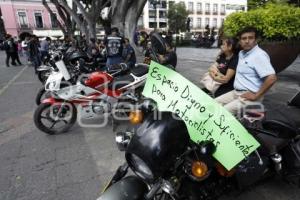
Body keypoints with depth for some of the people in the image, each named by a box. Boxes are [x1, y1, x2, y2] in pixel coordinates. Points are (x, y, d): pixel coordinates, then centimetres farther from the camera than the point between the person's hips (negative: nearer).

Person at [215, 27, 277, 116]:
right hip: (236, 92, 9)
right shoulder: (241, 53, 12)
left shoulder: (259, 55, -15)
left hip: (248, 96, -9)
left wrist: (256, 96, -20)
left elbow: (272, 78, -26)